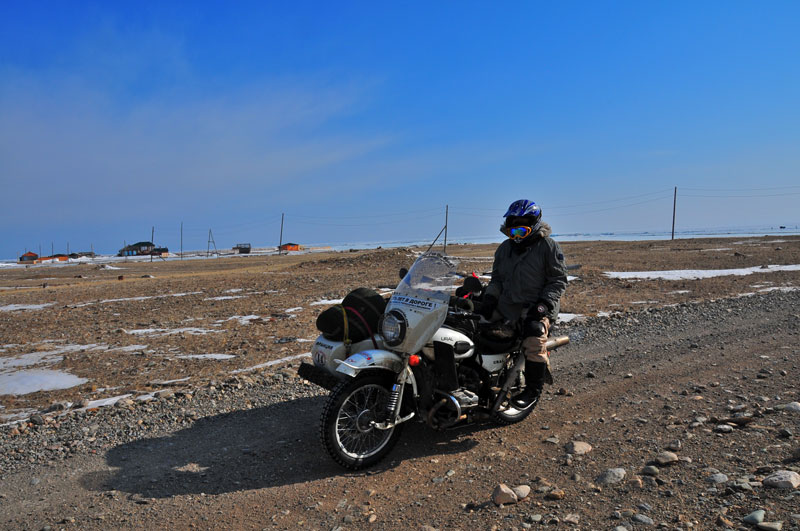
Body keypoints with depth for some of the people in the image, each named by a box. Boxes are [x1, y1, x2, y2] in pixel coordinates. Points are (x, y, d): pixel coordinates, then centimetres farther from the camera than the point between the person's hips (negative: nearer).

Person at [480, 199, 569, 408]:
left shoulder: (549, 246, -1)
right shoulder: (505, 247, 16)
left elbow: (558, 280, -3)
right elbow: (497, 278, 21)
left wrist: (543, 304, -16)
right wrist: (490, 297, 2)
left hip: (536, 307, -6)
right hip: (506, 304, 6)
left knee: (534, 340, -29)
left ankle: (533, 389, -8)